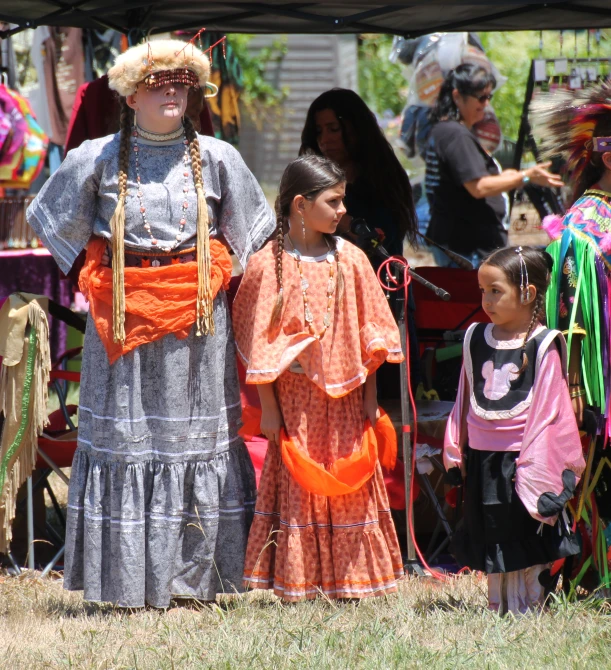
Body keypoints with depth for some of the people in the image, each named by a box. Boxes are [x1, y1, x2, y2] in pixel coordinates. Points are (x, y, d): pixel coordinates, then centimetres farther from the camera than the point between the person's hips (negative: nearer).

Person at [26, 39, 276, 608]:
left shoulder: (216, 158, 6)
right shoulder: (99, 159, 2)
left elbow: (250, 228, 18)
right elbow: (48, 218, 13)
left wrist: (212, 280, 11)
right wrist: (95, 278, 9)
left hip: (197, 312, 1)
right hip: (123, 315, -1)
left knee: (197, 433, 1)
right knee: (126, 436, -2)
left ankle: (193, 575, 7)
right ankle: (131, 580, 2)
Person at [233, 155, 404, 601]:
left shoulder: (351, 260, 2)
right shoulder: (268, 265, -7)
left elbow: (369, 332, 6)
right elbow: (260, 343, -4)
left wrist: (370, 397, 4)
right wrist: (268, 406, -5)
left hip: (345, 397, 3)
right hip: (295, 395, -3)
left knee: (350, 488, 6)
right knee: (296, 485, 2)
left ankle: (347, 582, 15)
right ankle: (296, 584, 9)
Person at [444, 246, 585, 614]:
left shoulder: (543, 346, -8)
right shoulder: (476, 339, 7)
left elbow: (548, 411, -8)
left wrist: (535, 467, -11)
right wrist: (455, 450, 14)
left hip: (521, 458, -5)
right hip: (482, 457, 5)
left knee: (528, 541, 2)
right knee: (492, 539, 12)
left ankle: (530, 609, 10)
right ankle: (499, 608, 21)